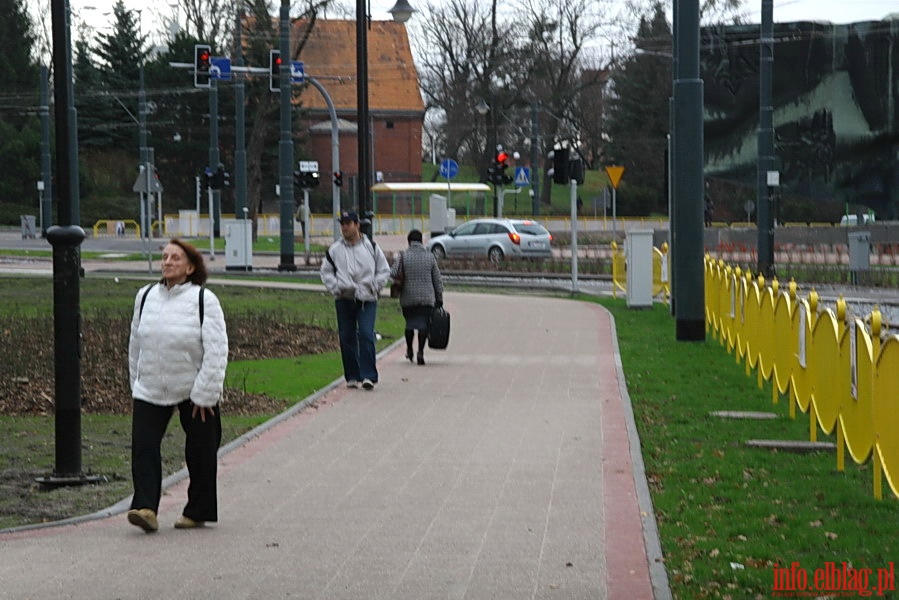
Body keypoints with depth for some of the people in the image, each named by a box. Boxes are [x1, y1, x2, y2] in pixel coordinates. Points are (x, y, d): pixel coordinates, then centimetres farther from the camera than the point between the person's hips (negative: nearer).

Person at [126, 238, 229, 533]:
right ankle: (145, 508, -18)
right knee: (143, 446, -13)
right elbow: (136, 344, 15)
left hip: (195, 392, -3)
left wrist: (204, 395, -16)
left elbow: (216, 351, -13)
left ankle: (198, 511, 20)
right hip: (151, 391, 3)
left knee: (199, 454, 5)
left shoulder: (204, 300, -10)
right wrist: (137, 381, 14)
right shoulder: (146, 296, 6)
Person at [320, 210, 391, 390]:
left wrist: (374, 286, -3)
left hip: (367, 300, -2)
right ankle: (352, 376, 14)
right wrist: (336, 287, -2)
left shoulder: (371, 247, 4)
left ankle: (368, 375, -13)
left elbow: (384, 270, 10)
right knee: (346, 338, 4)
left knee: (366, 335, -14)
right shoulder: (334, 250, 7)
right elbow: (326, 272, 13)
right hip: (344, 300, 2)